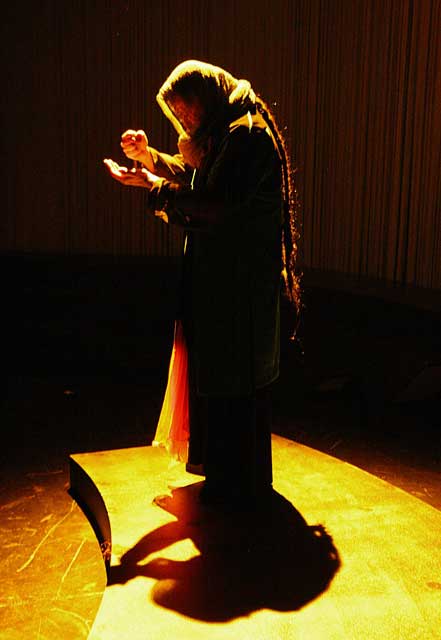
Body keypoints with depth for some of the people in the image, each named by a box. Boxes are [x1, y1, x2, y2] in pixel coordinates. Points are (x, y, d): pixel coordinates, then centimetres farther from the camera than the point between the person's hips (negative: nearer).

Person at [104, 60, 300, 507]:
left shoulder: (247, 135, -18)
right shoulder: (224, 133, 14)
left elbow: (214, 204, -24)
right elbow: (191, 176, 20)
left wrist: (152, 184, -18)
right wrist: (149, 157, 6)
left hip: (239, 278, -10)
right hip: (218, 272, 10)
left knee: (234, 375, 0)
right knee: (214, 366, 19)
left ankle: (241, 480, 16)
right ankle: (219, 459, 36)